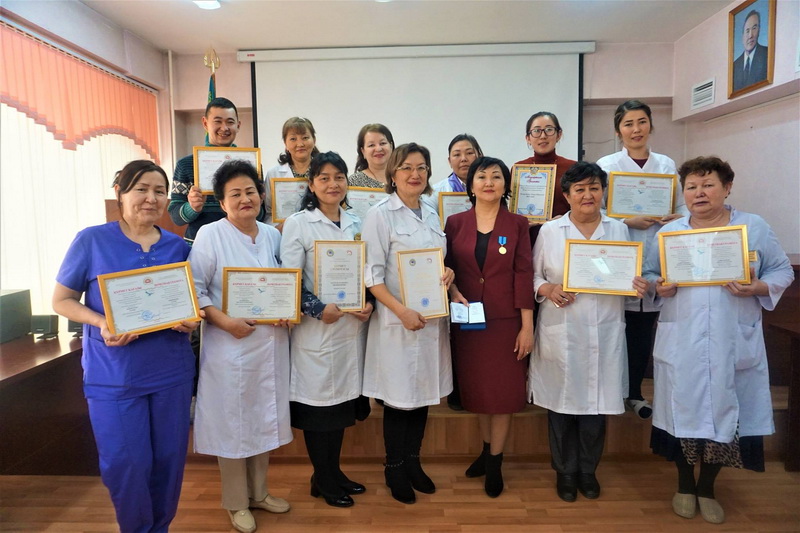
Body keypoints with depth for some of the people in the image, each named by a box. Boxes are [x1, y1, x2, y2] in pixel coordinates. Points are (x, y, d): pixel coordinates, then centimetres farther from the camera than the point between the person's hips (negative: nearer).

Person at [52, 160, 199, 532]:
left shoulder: (178, 246, 4)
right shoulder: (92, 241, -5)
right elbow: (62, 300, -1)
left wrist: (191, 319, -10)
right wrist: (101, 324, -19)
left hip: (171, 372, 3)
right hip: (114, 376, -3)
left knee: (169, 460, 13)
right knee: (126, 466, 4)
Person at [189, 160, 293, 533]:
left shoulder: (273, 235, 7)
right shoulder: (210, 235, -7)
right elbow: (195, 288, -10)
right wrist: (224, 321, -20)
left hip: (271, 343, 5)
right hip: (229, 344, -4)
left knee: (265, 418, 15)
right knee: (232, 422, 7)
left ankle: (258, 492, 35)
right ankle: (237, 503, 27)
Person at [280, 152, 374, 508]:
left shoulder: (356, 224, 10)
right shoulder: (298, 223, -4)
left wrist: (368, 304, -3)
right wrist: (318, 309, -18)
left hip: (353, 324, 5)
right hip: (316, 327, -5)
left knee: (343, 397, 13)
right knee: (318, 399, 4)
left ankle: (334, 471, 31)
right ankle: (323, 480, 22)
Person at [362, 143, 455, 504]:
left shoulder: (432, 215, 11)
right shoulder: (380, 214, -8)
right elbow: (371, 274, -12)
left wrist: (449, 272, -3)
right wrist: (402, 311, -20)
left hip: (432, 318, 6)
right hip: (397, 320, -6)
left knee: (424, 393, 14)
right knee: (399, 397, 4)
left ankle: (413, 462, 33)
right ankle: (394, 469, 25)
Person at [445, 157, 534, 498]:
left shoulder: (517, 224, 0)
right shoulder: (455, 223, 2)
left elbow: (523, 275, -5)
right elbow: (446, 267, 7)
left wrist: (527, 326, -8)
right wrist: (453, 291, -14)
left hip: (506, 321, -1)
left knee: (503, 391, 6)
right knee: (476, 388, 13)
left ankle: (495, 463, 22)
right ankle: (487, 450, 35)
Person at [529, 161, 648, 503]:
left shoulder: (618, 230, 9)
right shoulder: (549, 231, 4)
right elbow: (532, 275, 4)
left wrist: (639, 287, -8)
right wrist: (548, 289, -15)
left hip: (604, 332, 2)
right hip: (561, 332, -1)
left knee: (596, 402, 8)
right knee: (561, 401, 6)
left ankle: (587, 470, 30)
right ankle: (565, 471, 27)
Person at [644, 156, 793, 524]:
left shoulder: (755, 227, 3)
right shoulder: (669, 232, 7)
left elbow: (782, 271, 5)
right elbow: (648, 273, 11)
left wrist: (757, 288, -14)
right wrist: (659, 287, -11)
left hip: (734, 344, 0)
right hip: (682, 343, 1)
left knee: (726, 412, 7)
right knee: (684, 410, 7)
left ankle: (707, 488, 29)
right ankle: (684, 485, 29)